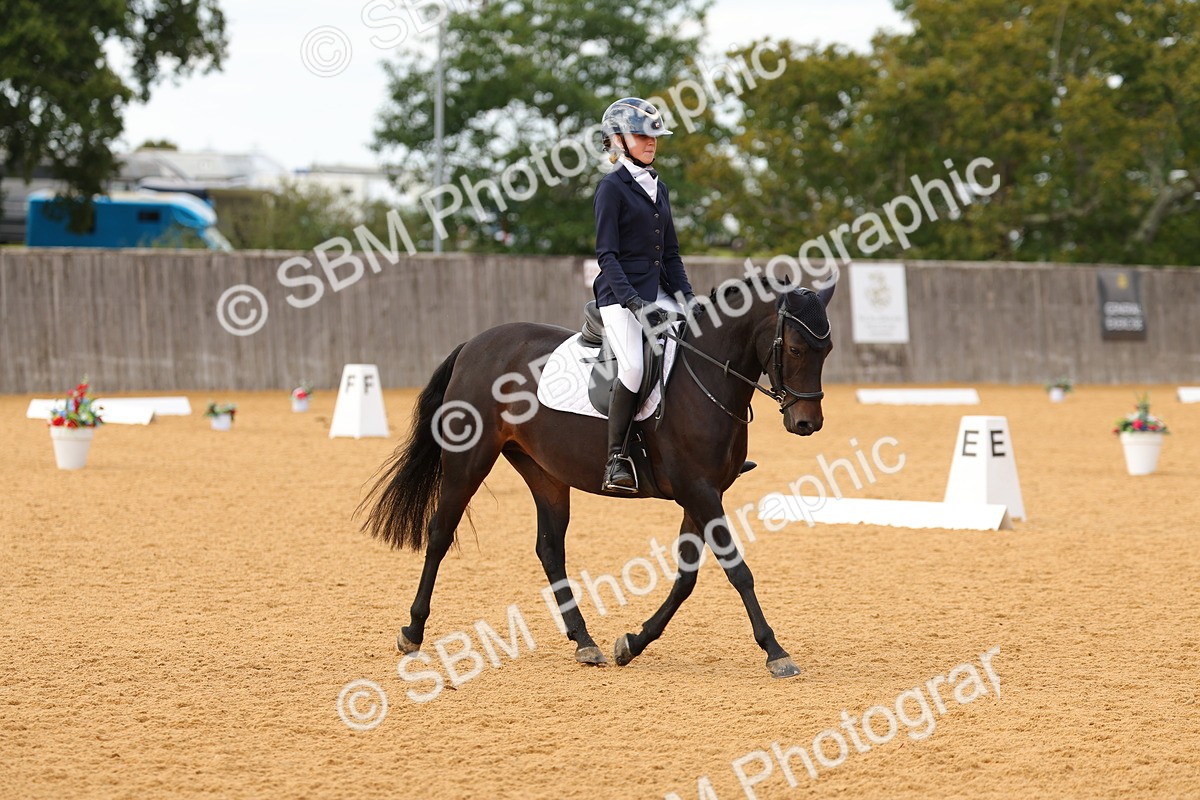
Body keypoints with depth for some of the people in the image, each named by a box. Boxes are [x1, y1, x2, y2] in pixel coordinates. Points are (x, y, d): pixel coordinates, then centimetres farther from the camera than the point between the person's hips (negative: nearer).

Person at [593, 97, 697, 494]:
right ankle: (616, 460, -24)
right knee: (634, 364, -29)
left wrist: (687, 298, 6)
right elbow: (606, 254, -11)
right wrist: (634, 302, -21)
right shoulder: (612, 187, -4)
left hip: (658, 293, 7)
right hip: (620, 295, -7)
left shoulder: (659, 188, 18)